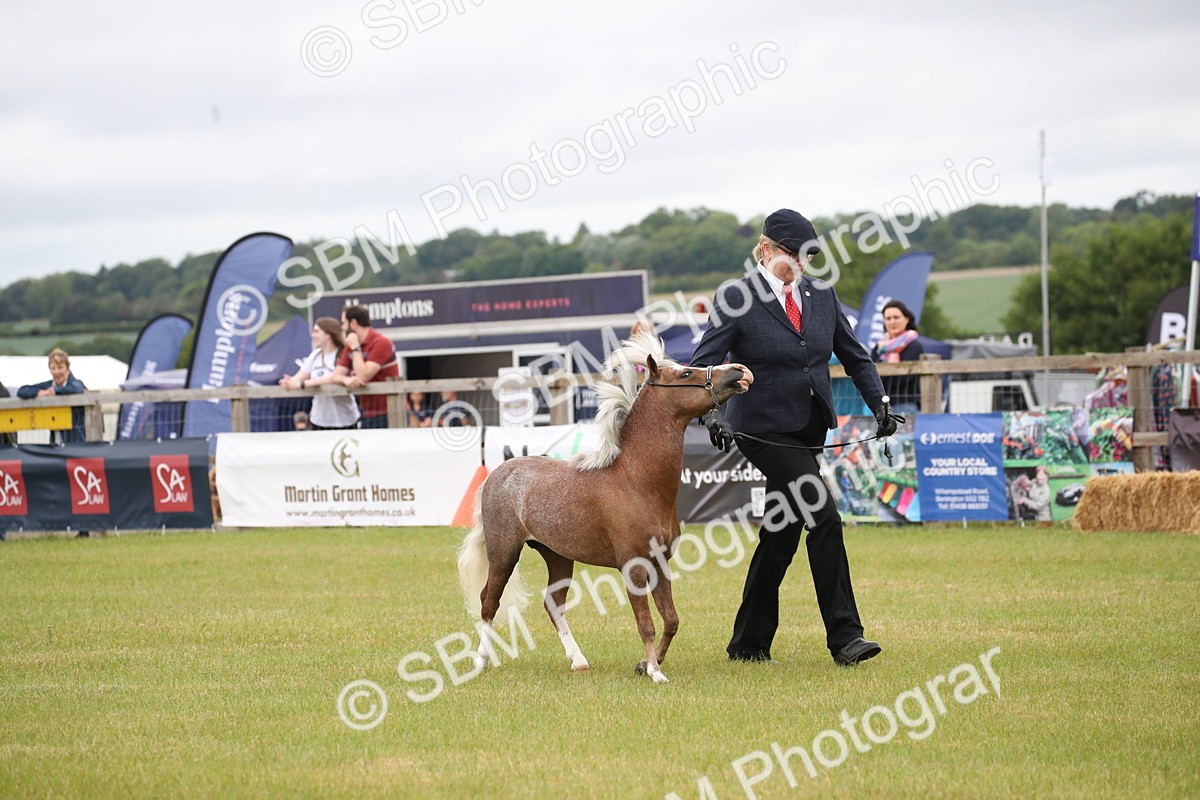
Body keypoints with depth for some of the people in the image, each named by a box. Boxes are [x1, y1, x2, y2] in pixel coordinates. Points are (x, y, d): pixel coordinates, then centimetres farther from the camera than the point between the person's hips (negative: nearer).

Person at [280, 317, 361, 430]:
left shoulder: (343, 356, -13)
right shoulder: (315, 355, 7)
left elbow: (334, 378, -26)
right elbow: (299, 377, 1)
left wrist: (301, 384, -30)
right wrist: (289, 382, -23)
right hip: (319, 420, 6)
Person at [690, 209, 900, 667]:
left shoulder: (821, 294, 7)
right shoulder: (736, 299, -9)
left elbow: (853, 355, 14)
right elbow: (703, 364, -13)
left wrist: (879, 404, 1)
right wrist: (711, 415, -29)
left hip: (810, 428, 6)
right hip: (766, 430, -6)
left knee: (783, 530, 11)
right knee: (824, 517, -17)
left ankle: (749, 643, 22)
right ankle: (844, 636, -14)